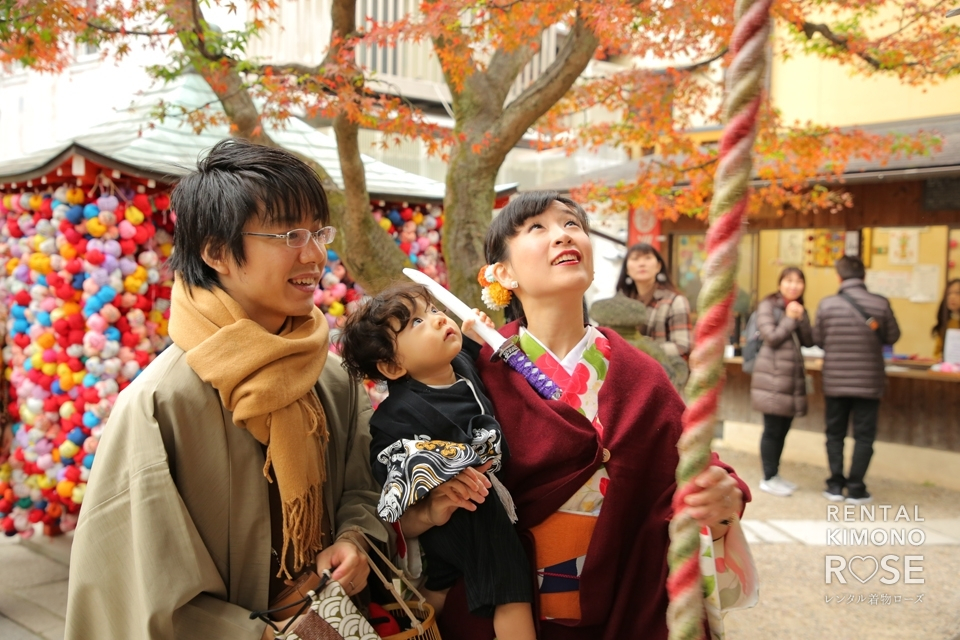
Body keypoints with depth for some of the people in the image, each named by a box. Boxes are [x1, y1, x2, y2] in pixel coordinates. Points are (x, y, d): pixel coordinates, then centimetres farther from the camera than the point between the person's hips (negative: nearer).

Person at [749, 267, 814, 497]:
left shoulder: (799, 309, 16)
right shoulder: (768, 305, -5)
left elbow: (809, 341, 7)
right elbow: (771, 337, -14)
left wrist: (801, 318, -6)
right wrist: (789, 319, -9)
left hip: (794, 375, 7)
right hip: (773, 376, -7)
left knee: (783, 429, 10)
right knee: (773, 429, -3)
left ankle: (775, 474, 21)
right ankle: (768, 479, 6)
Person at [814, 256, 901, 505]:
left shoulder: (827, 304, -9)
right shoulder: (881, 304, -9)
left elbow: (817, 339, 0)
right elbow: (892, 337, 3)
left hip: (835, 380, 1)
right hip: (869, 381, -1)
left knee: (835, 433, 13)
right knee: (863, 435, 9)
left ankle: (835, 485, 16)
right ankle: (855, 488, 11)